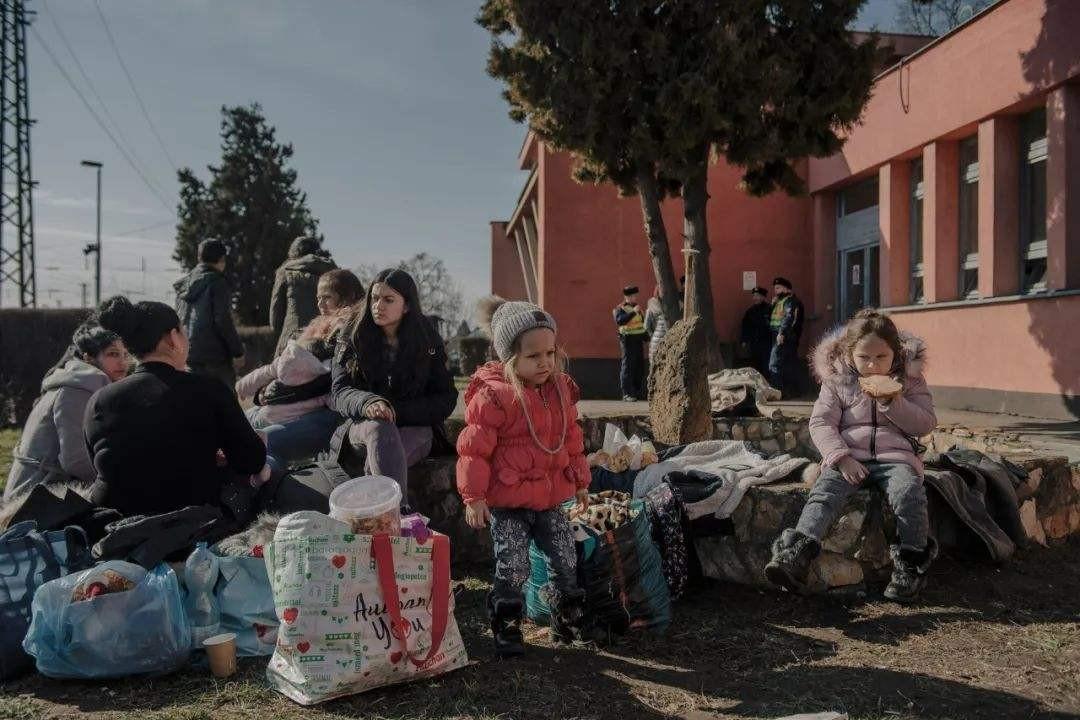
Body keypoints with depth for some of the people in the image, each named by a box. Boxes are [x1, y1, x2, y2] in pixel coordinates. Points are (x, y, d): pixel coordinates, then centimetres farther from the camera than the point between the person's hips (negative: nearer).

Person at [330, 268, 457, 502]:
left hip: (415, 430, 1)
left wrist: (396, 410, -14)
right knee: (380, 428, -38)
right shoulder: (352, 339, 5)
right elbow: (339, 391, -4)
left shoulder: (427, 342, 4)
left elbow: (446, 399, 0)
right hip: (364, 427, -1)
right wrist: (367, 403, -28)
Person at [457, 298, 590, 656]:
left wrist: (580, 482, 20)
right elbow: (474, 448, -13)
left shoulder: (561, 389, 4)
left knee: (566, 562, 12)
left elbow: (571, 439, 15)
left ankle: (568, 624, 30)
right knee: (513, 568, -2)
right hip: (507, 502, -5)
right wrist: (474, 496, -12)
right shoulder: (493, 396, -16)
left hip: (550, 498, 6)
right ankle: (506, 632, 18)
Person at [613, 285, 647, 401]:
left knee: (640, 367, 9)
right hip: (628, 340, -8)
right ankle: (627, 394, -6)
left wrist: (647, 337, 26)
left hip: (639, 340, 8)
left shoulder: (637, 308, 17)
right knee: (628, 366, -7)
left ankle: (638, 392, 19)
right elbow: (620, 320, -29)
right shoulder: (621, 309, -8)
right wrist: (633, 312, -31)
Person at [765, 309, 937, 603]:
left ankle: (911, 565, -15)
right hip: (848, 458, 0)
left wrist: (893, 402, -11)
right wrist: (841, 457, -15)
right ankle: (795, 557, -47)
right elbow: (821, 423, 1)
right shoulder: (836, 379, 8)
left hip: (895, 457, 1)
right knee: (824, 493, -29)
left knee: (909, 493, -32)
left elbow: (926, 424, 6)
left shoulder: (910, 378, 10)